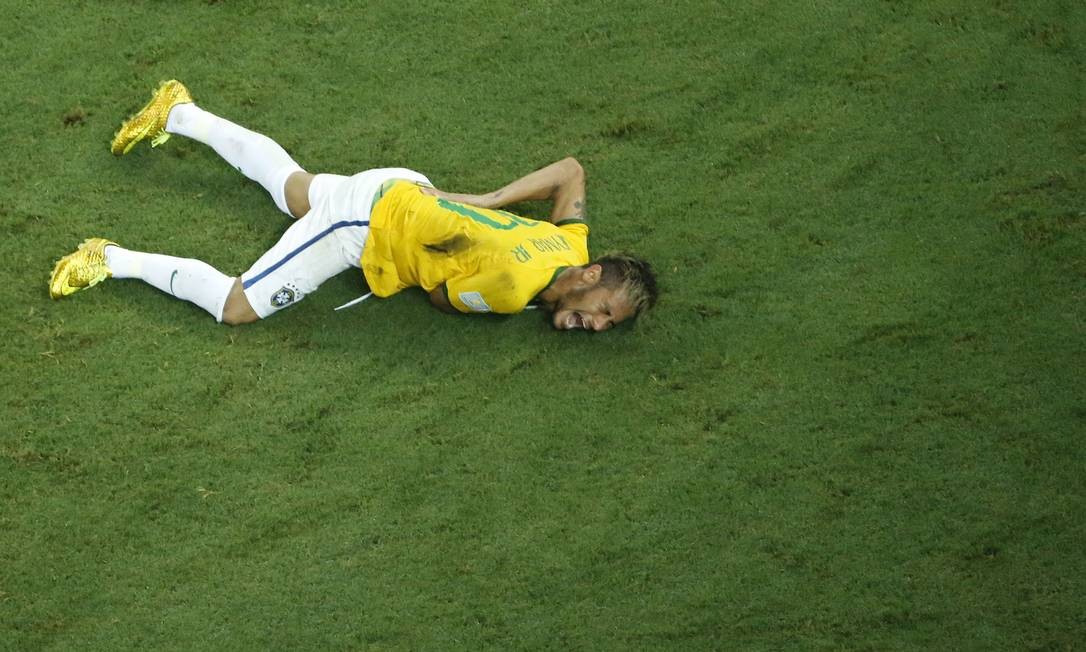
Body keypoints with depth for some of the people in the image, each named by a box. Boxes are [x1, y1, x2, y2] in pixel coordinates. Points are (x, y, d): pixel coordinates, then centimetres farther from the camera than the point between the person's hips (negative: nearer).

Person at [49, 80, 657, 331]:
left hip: (402, 191, 8)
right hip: (370, 220, -8)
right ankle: (112, 260, 3)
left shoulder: (572, 243, -11)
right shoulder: (511, 287, -34)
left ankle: (179, 112, 46)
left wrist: (492, 201, 1)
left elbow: (572, 169, 7)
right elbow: (443, 298, -14)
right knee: (234, 307, -8)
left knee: (286, 181, 33)